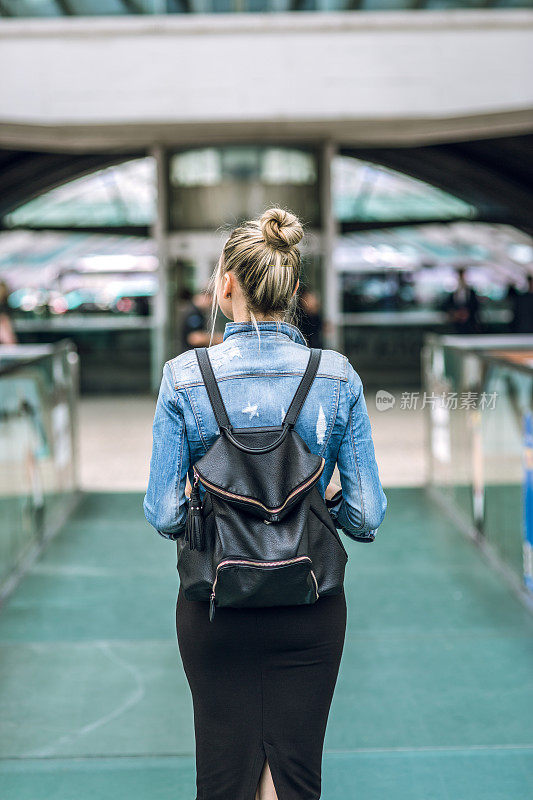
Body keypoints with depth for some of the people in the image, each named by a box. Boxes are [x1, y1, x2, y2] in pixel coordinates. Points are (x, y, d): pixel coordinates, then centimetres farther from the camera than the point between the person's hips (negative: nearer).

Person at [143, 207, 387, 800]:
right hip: (311, 611, 1)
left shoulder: (184, 378, -10)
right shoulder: (338, 377, -7)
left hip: (214, 611, 0)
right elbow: (367, 517, -7)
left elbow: (165, 517, -9)